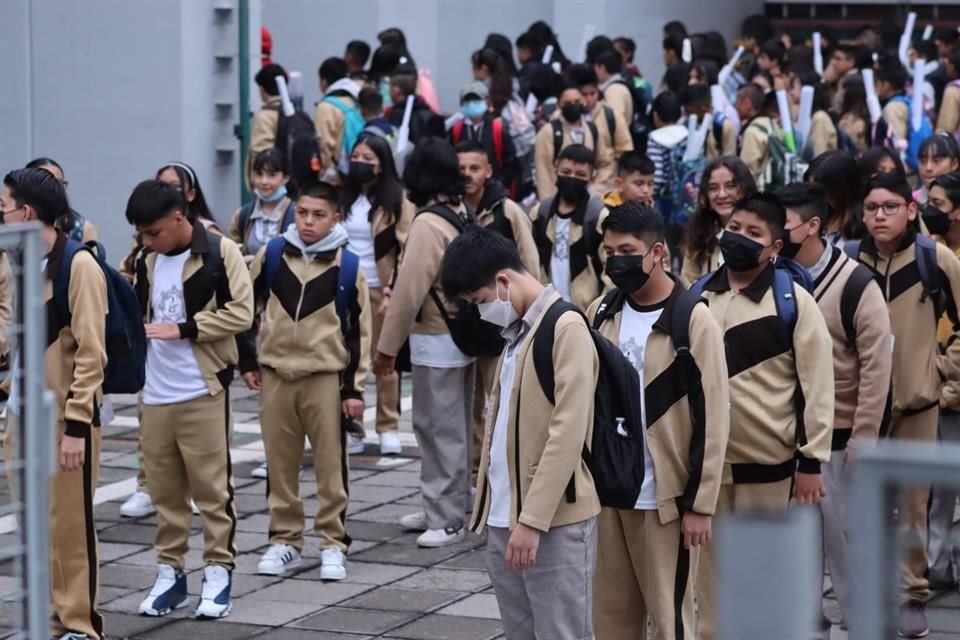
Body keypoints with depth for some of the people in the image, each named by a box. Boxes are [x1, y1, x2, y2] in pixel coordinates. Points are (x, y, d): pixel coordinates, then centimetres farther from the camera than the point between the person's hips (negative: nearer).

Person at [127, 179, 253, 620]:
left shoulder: (220, 252, -8)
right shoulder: (147, 261, 11)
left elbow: (241, 313, -14)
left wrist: (182, 329, -17)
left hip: (203, 392, -5)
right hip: (156, 395, 6)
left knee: (211, 487, 1)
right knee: (164, 489, 10)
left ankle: (218, 571, 9)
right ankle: (170, 570, 18)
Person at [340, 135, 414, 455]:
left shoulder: (397, 199, -3)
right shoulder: (343, 197, 10)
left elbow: (405, 249, -6)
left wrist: (394, 291, -12)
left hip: (381, 290, -3)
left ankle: (389, 428, 11)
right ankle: (351, 428, 7)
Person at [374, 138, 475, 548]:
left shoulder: (429, 223, -18)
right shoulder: (462, 215, 8)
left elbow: (409, 289, -20)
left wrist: (387, 346, -13)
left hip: (436, 340, -9)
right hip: (461, 333, 9)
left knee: (440, 428, -4)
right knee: (453, 426, 15)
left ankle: (446, 519, -2)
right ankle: (447, 508, 24)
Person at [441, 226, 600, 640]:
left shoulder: (566, 329, -13)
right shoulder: (517, 331, 15)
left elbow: (567, 434, -19)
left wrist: (533, 520, -20)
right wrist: (491, 509, 12)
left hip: (555, 523, -8)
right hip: (504, 520, 9)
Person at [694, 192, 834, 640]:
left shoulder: (793, 301, -6)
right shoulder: (697, 297, 7)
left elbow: (817, 383, -7)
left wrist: (811, 461, -11)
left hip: (768, 462, -4)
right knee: (712, 571, 12)